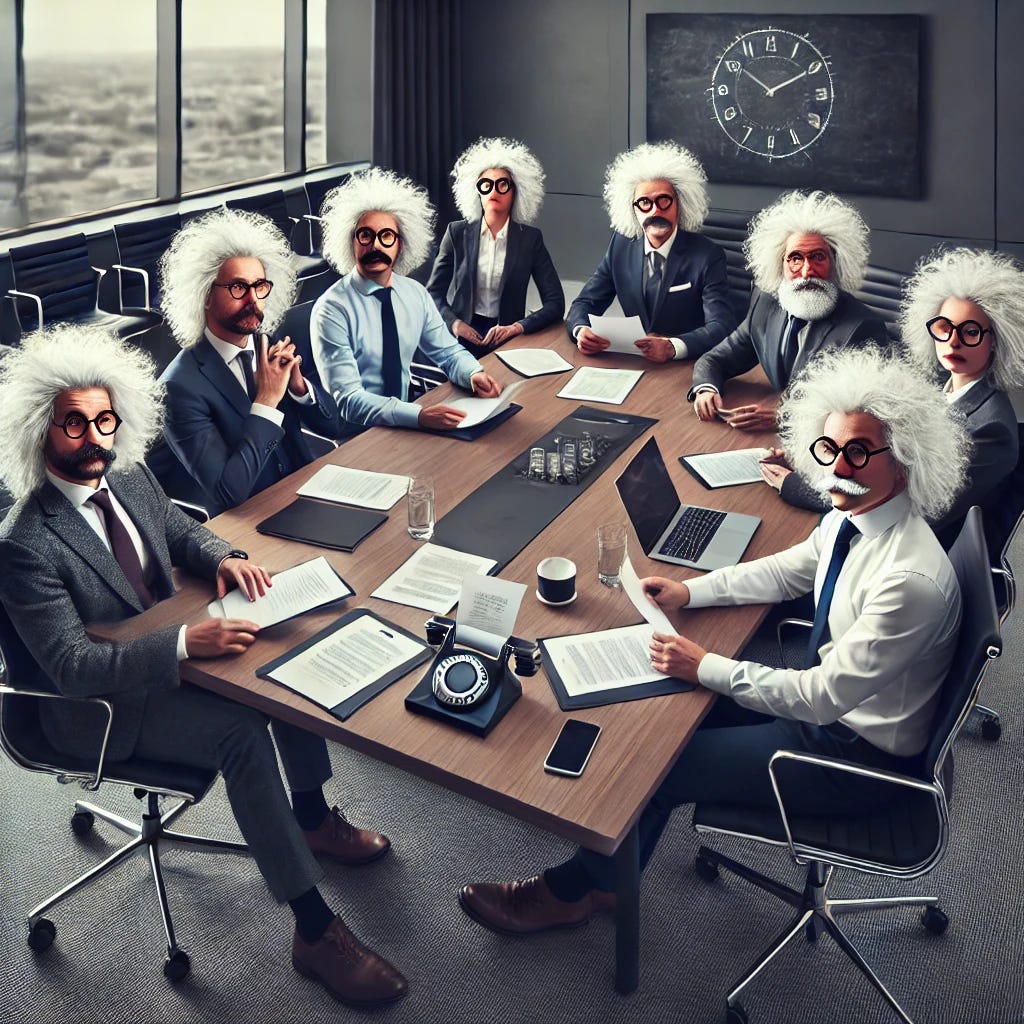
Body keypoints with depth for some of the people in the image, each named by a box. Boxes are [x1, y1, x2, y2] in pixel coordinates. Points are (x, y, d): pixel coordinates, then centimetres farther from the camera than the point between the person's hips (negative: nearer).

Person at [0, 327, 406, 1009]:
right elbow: (73, 667, -29)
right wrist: (187, 643, -39)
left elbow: (178, 528, 16)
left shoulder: (131, 475, -3)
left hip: (172, 644, 8)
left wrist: (222, 557, -7)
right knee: (241, 731, -27)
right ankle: (315, 931, -18)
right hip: (106, 705, -8)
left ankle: (312, 817, 12)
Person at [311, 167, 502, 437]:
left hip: (405, 420, 7)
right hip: (353, 436, -7)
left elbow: (448, 351, 14)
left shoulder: (415, 294, 4)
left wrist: (474, 374, -11)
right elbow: (348, 400, -23)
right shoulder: (332, 309, -15)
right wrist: (420, 415, -37)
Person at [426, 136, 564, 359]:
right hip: (460, 334, 0)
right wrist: (454, 323, -11)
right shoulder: (457, 233, 6)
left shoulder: (530, 239, 4)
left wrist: (517, 327, -16)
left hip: (505, 340, 0)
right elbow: (433, 291, 8)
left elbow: (555, 303, 1)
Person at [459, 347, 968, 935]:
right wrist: (689, 591, 1)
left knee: (662, 762, -7)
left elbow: (825, 697, -30)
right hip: (830, 697, 8)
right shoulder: (852, 514, -7)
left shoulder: (912, 578, -34)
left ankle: (574, 892, 17)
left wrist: (706, 667, -24)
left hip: (862, 753, -8)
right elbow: (788, 572, 11)